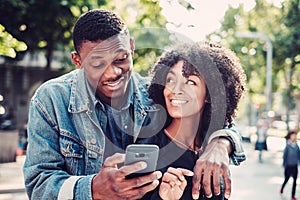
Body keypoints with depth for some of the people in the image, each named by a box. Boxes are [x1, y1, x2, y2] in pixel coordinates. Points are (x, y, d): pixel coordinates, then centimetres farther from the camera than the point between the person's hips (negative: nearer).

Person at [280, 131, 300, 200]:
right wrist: (284, 165, -8)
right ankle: (282, 188, 41)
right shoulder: (287, 146, -15)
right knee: (286, 179, 12)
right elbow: (285, 155, -10)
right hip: (288, 166, -3)